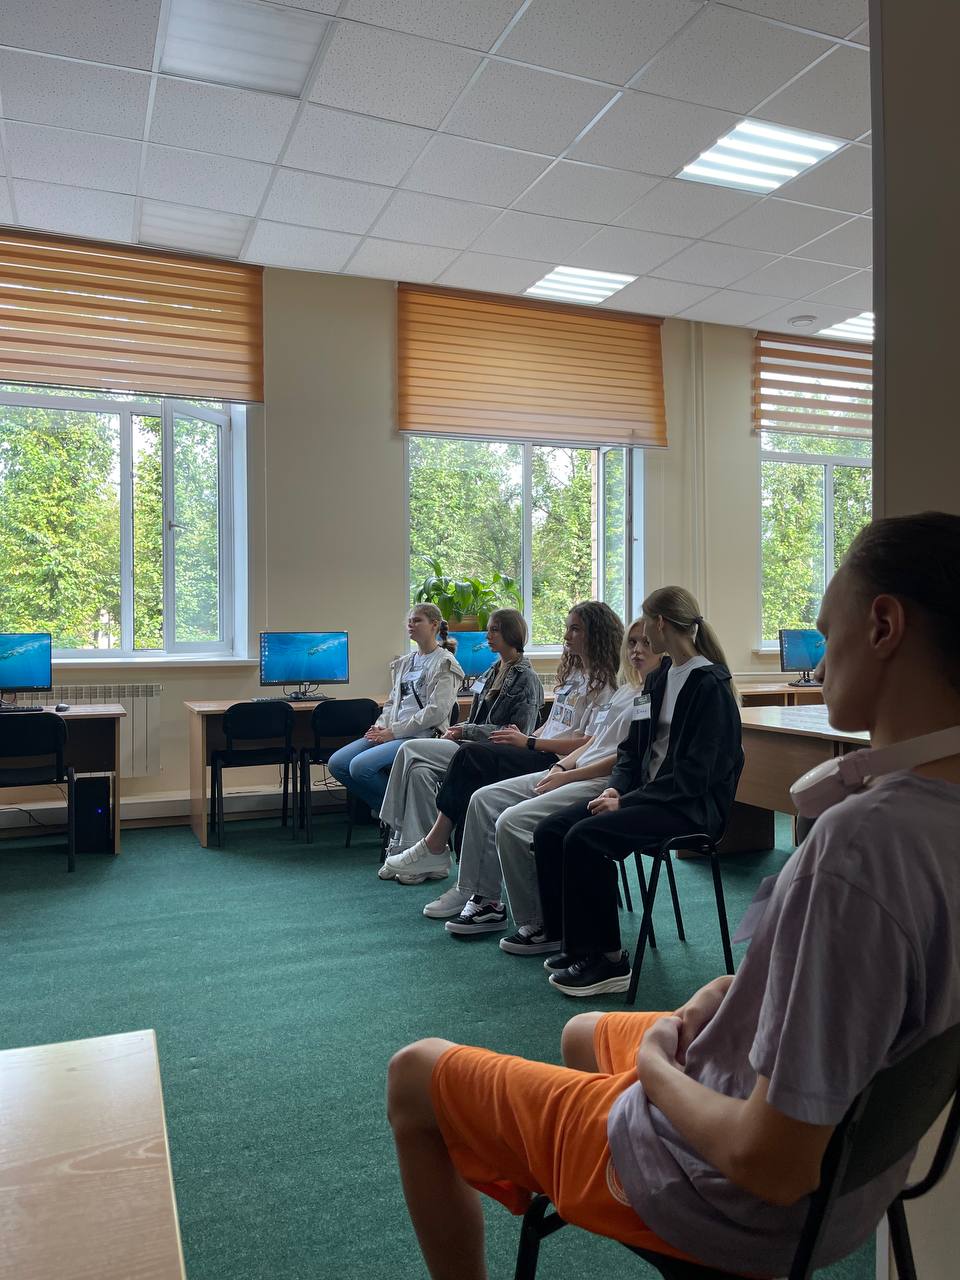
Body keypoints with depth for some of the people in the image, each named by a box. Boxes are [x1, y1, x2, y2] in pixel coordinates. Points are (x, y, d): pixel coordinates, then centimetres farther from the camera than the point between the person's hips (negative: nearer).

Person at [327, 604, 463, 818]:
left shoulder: (444, 664, -5)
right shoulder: (405, 662, 20)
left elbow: (436, 711, -15)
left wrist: (393, 731, -14)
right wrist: (380, 726, 1)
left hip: (420, 736, -8)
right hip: (392, 733, 8)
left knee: (360, 766, -26)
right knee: (336, 763, -7)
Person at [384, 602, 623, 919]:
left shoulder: (603, 683, -6)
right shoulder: (572, 672, 22)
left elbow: (590, 744, -15)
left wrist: (529, 743, -15)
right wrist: (524, 737, 3)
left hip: (559, 763, -8)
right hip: (541, 754, 8)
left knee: (472, 756, -22)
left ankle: (435, 842, -9)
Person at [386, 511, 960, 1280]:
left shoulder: (859, 842, -37)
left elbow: (773, 1164, -31)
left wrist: (655, 1065, -13)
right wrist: (719, 998, -2)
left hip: (736, 1207, -8)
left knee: (414, 1074, 9)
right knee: (583, 1033, 33)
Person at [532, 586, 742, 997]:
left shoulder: (710, 684, -12)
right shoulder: (660, 677, 14)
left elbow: (696, 772, -18)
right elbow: (633, 746, 16)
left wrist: (628, 801, -19)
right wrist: (616, 788, -3)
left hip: (692, 804, -8)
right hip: (648, 791, 9)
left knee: (585, 837, -26)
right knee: (550, 831, -7)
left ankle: (607, 961, -13)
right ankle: (577, 943, 4)